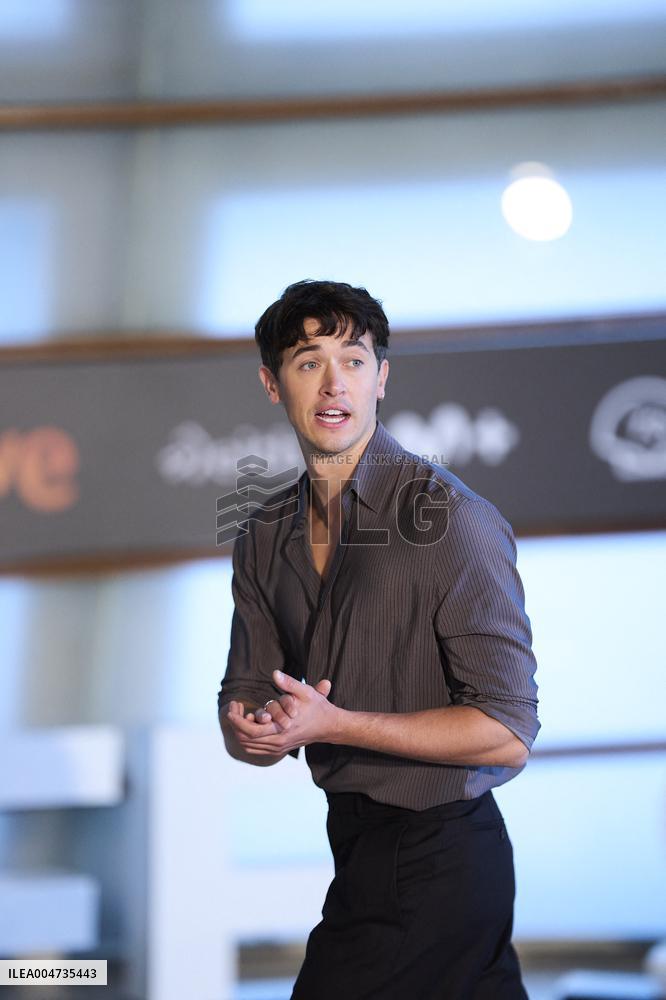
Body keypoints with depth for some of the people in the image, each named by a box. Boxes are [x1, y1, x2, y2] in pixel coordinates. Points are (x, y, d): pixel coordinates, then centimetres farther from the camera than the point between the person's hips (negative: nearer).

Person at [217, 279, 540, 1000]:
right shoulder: (264, 538, 5)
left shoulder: (451, 517, -19)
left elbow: (507, 734, -22)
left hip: (435, 857, -7)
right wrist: (258, 731, -16)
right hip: (354, 834, 7)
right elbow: (244, 703, 8)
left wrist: (333, 725, -23)